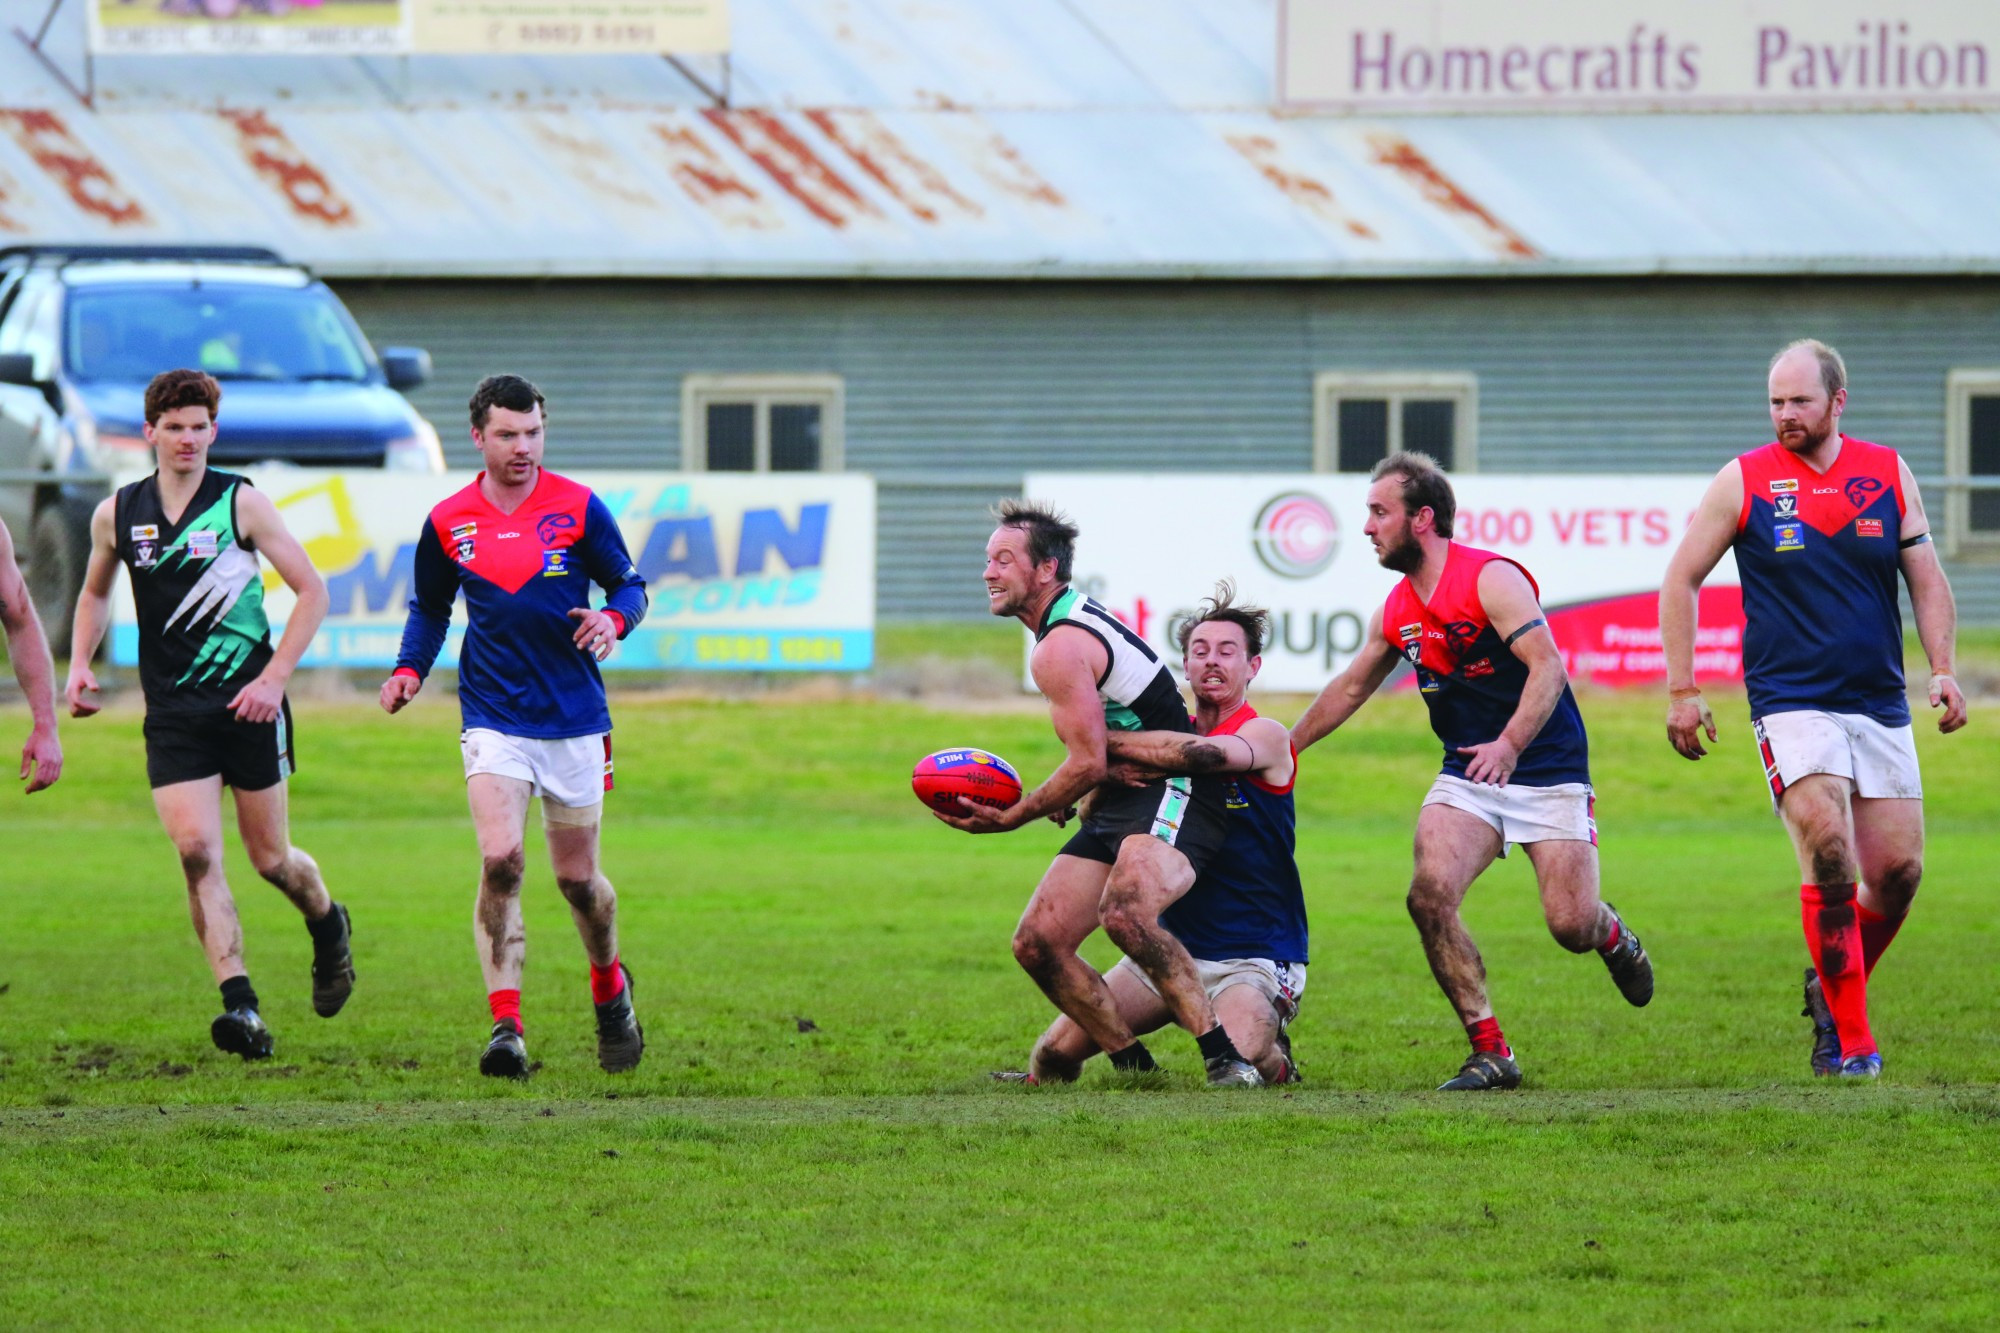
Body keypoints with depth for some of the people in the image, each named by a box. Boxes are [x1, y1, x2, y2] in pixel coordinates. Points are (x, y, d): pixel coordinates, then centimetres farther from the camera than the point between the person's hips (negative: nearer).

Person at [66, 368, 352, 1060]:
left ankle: (329, 926, 39)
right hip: (172, 713, 2)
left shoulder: (241, 503, -5)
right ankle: (240, 1005, -16)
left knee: (271, 858, 5)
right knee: (196, 849, -15)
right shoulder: (117, 515, 5)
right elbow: (95, 593, 23)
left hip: (248, 704, -2)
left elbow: (311, 590, -2)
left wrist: (274, 678, -10)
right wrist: (80, 665, 7)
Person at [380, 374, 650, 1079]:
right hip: (493, 720, 0)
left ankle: (610, 987, 38)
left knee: (577, 878, 9)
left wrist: (613, 620, -17)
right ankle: (506, 1026, -18)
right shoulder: (448, 522, 1)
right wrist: (410, 670, -2)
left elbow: (630, 584, 5)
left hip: (574, 719, 0)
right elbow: (429, 608, 16)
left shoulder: (579, 508, -3)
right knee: (500, 861, -19)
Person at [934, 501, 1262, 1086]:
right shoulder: (1078, 619, 17)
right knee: (1037, 944, 0)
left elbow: (1089, 764, -19)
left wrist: (1009, 818, -8)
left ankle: (1224, 1055, -31)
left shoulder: (1059, 649, -16)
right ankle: (1134, 1064, 6)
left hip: (1170, 797, -11)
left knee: (1124, 913, -36)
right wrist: (1075, 798, 19)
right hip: (1117, 809, 11)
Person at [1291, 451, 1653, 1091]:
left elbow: (1548, 667, -25)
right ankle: (1491, 1054, -12)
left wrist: (1510, 744, -39)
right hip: (1466, 776, 6)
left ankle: (1613, 936, 29)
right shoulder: (1396, 612, 7)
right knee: (1429, 896, -19)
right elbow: (1350, 688, 22)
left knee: (1570, 926, -12)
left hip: (1546, 770, -6)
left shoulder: (1492, 580, -16)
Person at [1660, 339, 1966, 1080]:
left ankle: (1833, 989, 26)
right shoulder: (1743, 482, -2)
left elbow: (1927, 580, 11)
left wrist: (1942, 669, -3)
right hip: (1790, 704, -3)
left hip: (1880, 706, 3)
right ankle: (1850, 1040, -13)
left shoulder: (1888, 475, 5)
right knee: (1829, 858, -19)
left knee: (1897, 871, 0)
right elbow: (1681, 580, 5)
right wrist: (1680, 691, 0)